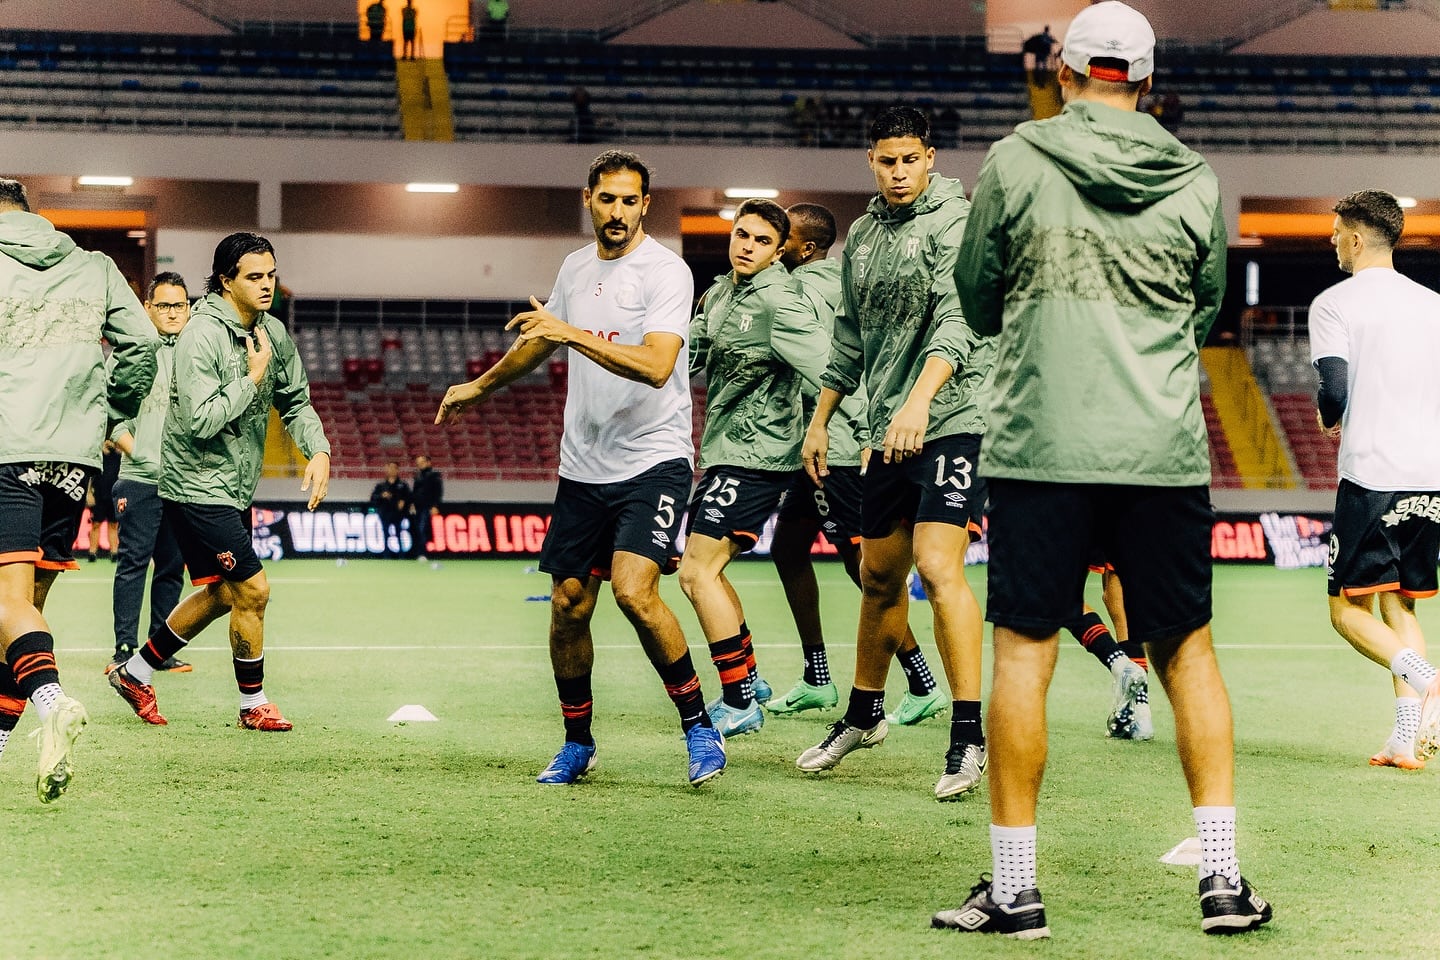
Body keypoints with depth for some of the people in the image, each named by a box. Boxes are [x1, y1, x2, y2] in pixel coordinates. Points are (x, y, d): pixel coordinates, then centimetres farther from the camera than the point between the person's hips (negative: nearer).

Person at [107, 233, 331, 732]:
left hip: (235, 489, 9)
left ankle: (135, 672, 32)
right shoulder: (202, 336, -21)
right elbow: (201, 420, -26)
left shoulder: (274, 333, 4)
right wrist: (253, 378, -23)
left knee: (220, 595, 17)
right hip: (197, 486, -9)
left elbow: (295, 402, 13)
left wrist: (318, 450, -4)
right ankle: (254, 704, 7)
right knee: (253, 590, -9)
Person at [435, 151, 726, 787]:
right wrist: (480, 386, 42)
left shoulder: (666, 272, -10)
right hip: (583, 466, 6)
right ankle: (577, 744, 21)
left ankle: (698, 726, -8)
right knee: (568, 607, 5)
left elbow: (655, 365, -25)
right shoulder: (576, 268, 11)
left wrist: (573, 333, -28)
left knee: (634, 591, -23)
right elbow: (540, 341, 31)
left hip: (653, 460, -6)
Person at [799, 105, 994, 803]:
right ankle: (864, 714, 33)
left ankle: (969, 736, -18)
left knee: (938, 566, -19)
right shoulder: (862, 235, 14)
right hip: (890, 431, 7)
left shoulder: (953, 222, -10)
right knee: (879, 577, 15)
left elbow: (957, 320, -24)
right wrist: (821, 420, 24)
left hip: (954, 417, -7)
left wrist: (921, 399, -38)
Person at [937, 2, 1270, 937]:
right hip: (1166, 451, 2)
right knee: (1187, 652, 11)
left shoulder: (1016, 161, -1)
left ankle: (1015, 887, 3)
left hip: (1040, 443, -2)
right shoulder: (1197, 183, 5)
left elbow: (978, 299, 9)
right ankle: (1224, 877, 8)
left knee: (1024, 653, 3)